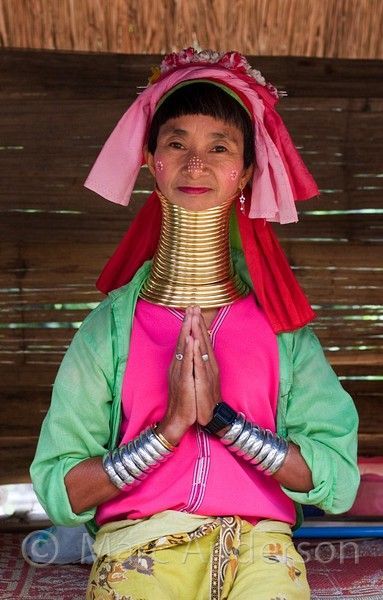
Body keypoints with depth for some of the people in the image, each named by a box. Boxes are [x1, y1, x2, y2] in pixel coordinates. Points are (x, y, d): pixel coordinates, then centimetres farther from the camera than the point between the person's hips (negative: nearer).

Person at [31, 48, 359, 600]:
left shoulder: (283, 325, 6)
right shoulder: (109, 326, 4)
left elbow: (338, 483, -3)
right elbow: (57, 493, -1)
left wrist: (219, 415, -12)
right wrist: (169, 429, -13)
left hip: (258, 547, 2)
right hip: (136, 549, -1)